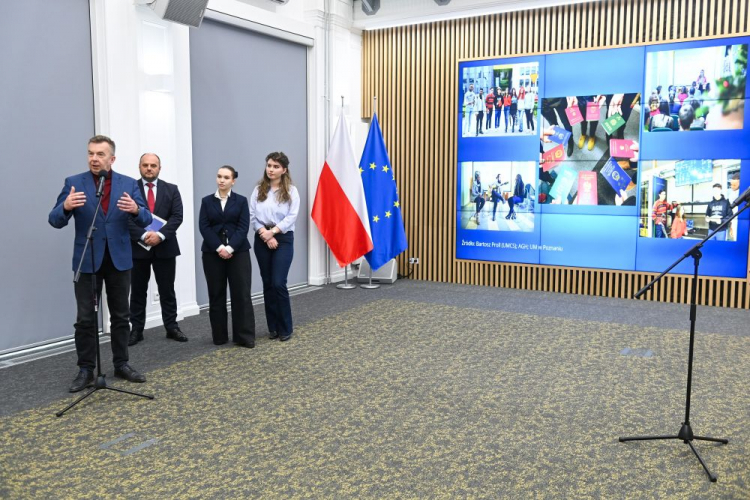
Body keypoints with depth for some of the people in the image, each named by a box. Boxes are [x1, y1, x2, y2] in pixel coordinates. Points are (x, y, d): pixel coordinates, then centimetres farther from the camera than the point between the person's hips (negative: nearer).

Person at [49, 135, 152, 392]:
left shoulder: (129, 184, 1)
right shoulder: (73, 183, -2)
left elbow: (146, 220, -4)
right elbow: (55, 221, -6)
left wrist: (136, 210, -27)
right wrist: (65, 207, -29)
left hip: (119, 258, 2)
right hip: (87, 260, -1)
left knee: (121, 316, 10)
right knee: (85, 319, 4)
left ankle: (121, 364, 22)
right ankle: (86, 369, 15)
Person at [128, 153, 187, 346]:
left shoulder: (171, 189, 6)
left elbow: (177, 216, -3)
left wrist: (160, 235, -17)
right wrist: (143, 236, -20)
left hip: (165, 247, 1)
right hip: (138, 247, -1)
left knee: (167, 290, 8)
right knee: (138, 291, 7)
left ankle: (172, 327, 17)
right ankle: (136, 330, 15)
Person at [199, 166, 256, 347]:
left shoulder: (241, 201, 5)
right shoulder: (207, 201, 8)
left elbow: (243, 227, -4)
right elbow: (204, 227, -2)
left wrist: (230, 248, -16)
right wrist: (219, 248, -14)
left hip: (238, 252, -1)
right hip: (213, 253, 1)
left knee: (241, 294, -3)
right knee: (216, 295, 5)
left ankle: (244, 336, 3)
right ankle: (219, 336, 15)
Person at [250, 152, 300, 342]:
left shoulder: (291, 191, 0)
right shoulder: (258, 190, 7)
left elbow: (291, 217, -8)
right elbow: (252, 216, 1)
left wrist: (273, 231, -16)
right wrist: (264, 233, -13)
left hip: (283, 239, -3)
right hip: (262, 240, 3)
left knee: (278, 284, -10)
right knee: (268, 284, 7)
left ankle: (285, 328, 4)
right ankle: (273, 327, 17)